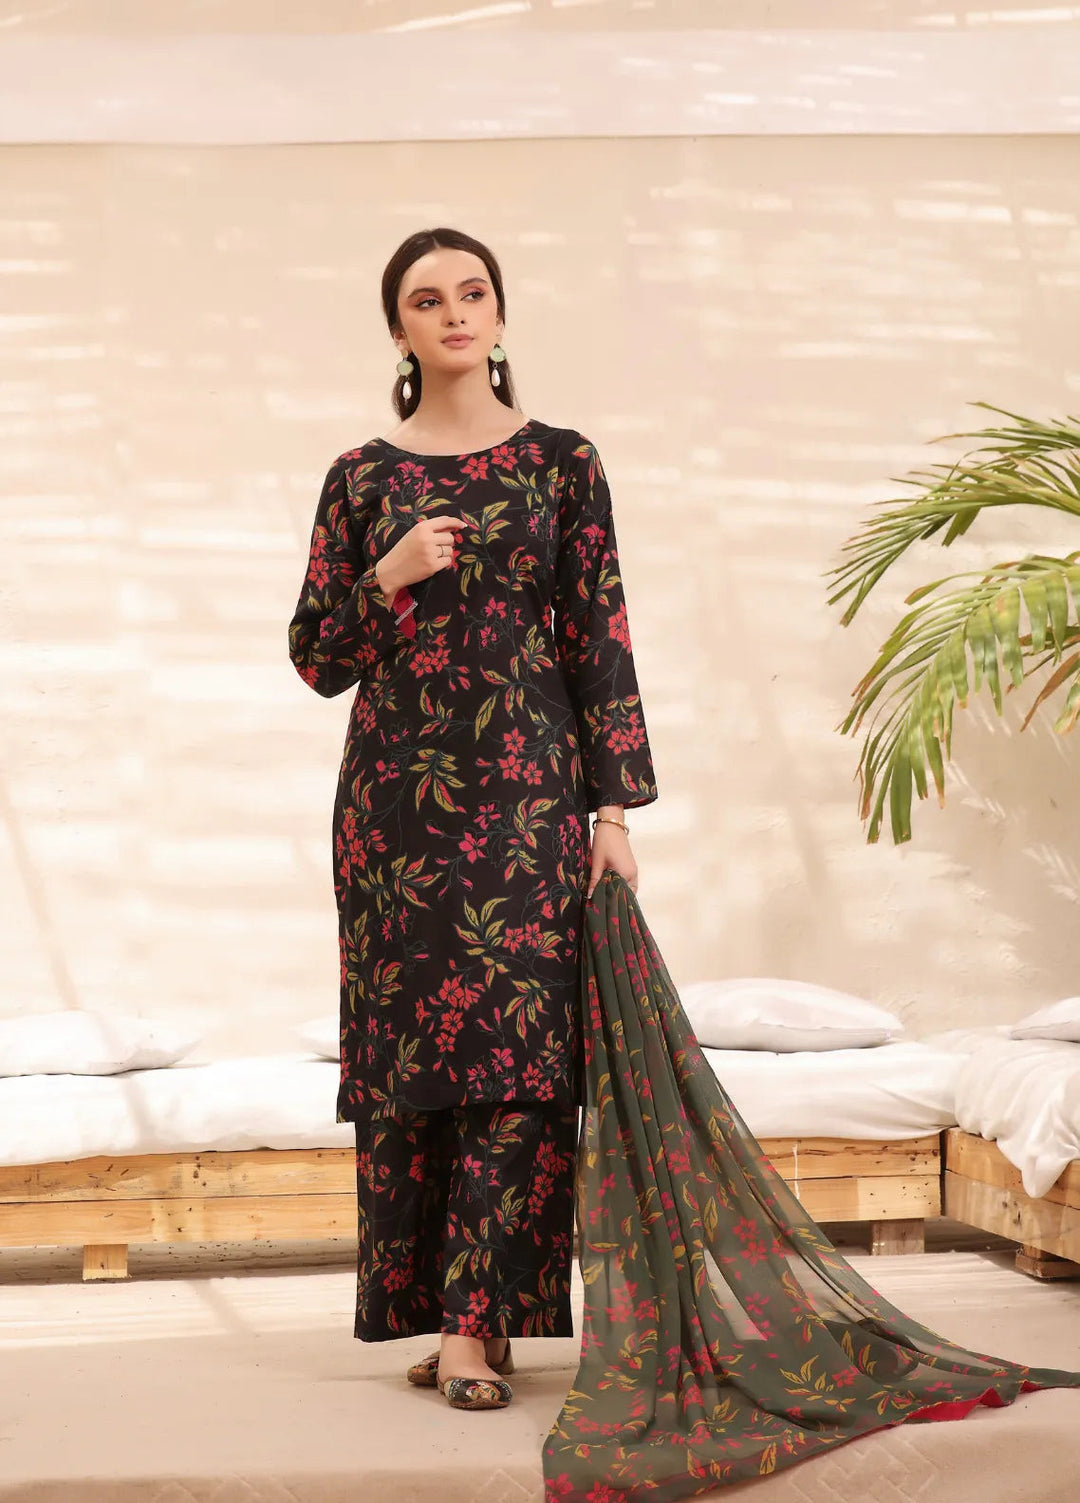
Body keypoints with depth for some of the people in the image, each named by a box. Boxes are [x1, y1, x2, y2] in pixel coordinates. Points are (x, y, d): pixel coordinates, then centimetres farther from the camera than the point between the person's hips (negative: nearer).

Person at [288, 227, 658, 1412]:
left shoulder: (561, 461, 5)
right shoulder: (362, 478, 7)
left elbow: (600, 637, 2)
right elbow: (315, 657, 8)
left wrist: (615, 807, -3)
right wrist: (389, 580, -10)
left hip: (528, 785, -1)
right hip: (398, 793, 1)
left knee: (515, 1045, -8)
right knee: (406, 1048, 2)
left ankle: (479, 1323, -6)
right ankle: (435, 1313, 14)